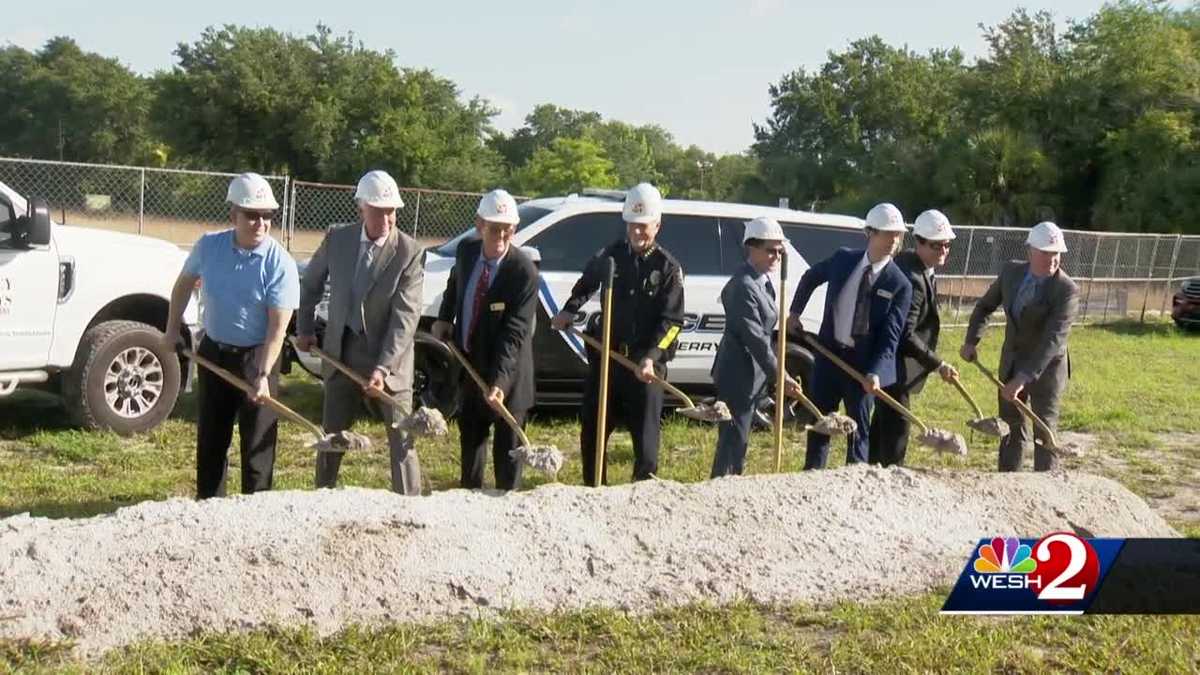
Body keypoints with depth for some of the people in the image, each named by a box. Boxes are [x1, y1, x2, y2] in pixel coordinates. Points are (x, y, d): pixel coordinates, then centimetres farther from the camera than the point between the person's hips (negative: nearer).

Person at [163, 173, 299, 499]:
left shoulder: (280, 263, -19)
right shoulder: (208, 246, -8)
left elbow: (278, 328, -21)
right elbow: (184, 284, 13)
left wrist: (263, 375, -29)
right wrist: (172, 329, 13)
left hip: (257, 356, -4)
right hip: (214, 352, 4)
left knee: (257, 444, 2)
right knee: (209, 439, 13)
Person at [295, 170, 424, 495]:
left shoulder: (409, 252, -15)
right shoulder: (336, 239, -3)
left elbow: (405, 316, -20)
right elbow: (311, 283, 15)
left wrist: (383, 367, -26)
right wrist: (305, 328, 16)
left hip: (389, 357, -3)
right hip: (341, 352, 4)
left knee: (401, 438, -1)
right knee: (331, 433, 15)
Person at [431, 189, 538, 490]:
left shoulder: (524, 271, -23)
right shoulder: (466, 251, -5)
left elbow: (515, 332, -27)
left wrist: (499, 381, -34)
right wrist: (444, 318, 8)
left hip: (507, 369, -6)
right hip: (469, 362, 6)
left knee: (507, 443, 3)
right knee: (470, 435, 20)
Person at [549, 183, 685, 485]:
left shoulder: (668, 267, -6)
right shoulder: (612, 254, 5)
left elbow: (672, 321, -11)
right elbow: (587, 282, 27)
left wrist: (651, 357, -23)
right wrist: (569, 310, 14)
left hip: (646, 363, -4)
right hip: (606, 356, 4)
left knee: (645, 434, 1)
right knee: (592, 431, 10)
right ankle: (593, 489, 24)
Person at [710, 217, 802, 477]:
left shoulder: (763, 281, 10)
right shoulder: (743, 285, -21)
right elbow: (754, 337, -25)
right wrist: (779, 375, -25)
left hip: (751, 374, 10)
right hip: (739, 376, -10)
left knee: (738, 439, 18)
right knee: (733, 440, -6)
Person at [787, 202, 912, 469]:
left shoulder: (900, 285, -11)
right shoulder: (843, 259, -2)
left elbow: (891, 335, -15)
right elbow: (810, 278, 19)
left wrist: (875, 372, -27)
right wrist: (795, 312, 15)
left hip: (864, 362, -3)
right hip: (828, 354, 3)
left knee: (858, 427, 5)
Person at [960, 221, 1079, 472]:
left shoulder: (1067, 290, -22)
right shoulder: (1011, 272, -5)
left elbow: (1053, 340, -30)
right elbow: (985, 306, 12)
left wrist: (1023, 377, -37)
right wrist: (971, 340, 0)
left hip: (1046, 367, -5)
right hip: (1011, 363, 5)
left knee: (1044, 431, -2)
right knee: (1012, 428, 14)